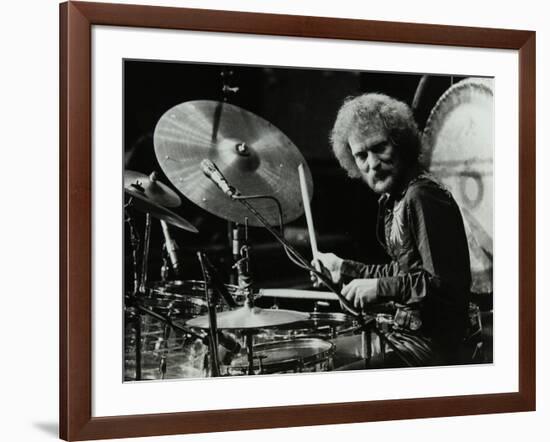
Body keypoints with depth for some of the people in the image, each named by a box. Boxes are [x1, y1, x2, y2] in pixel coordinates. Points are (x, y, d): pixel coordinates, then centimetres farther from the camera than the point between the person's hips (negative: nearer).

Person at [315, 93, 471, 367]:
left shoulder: (421, 197, -19)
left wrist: (380, 288, -21)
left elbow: (447, 284, -24)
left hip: (429, 346, -10)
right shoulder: (393, 200, 12)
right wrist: (346, 269, 16)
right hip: (406, 331, 10)